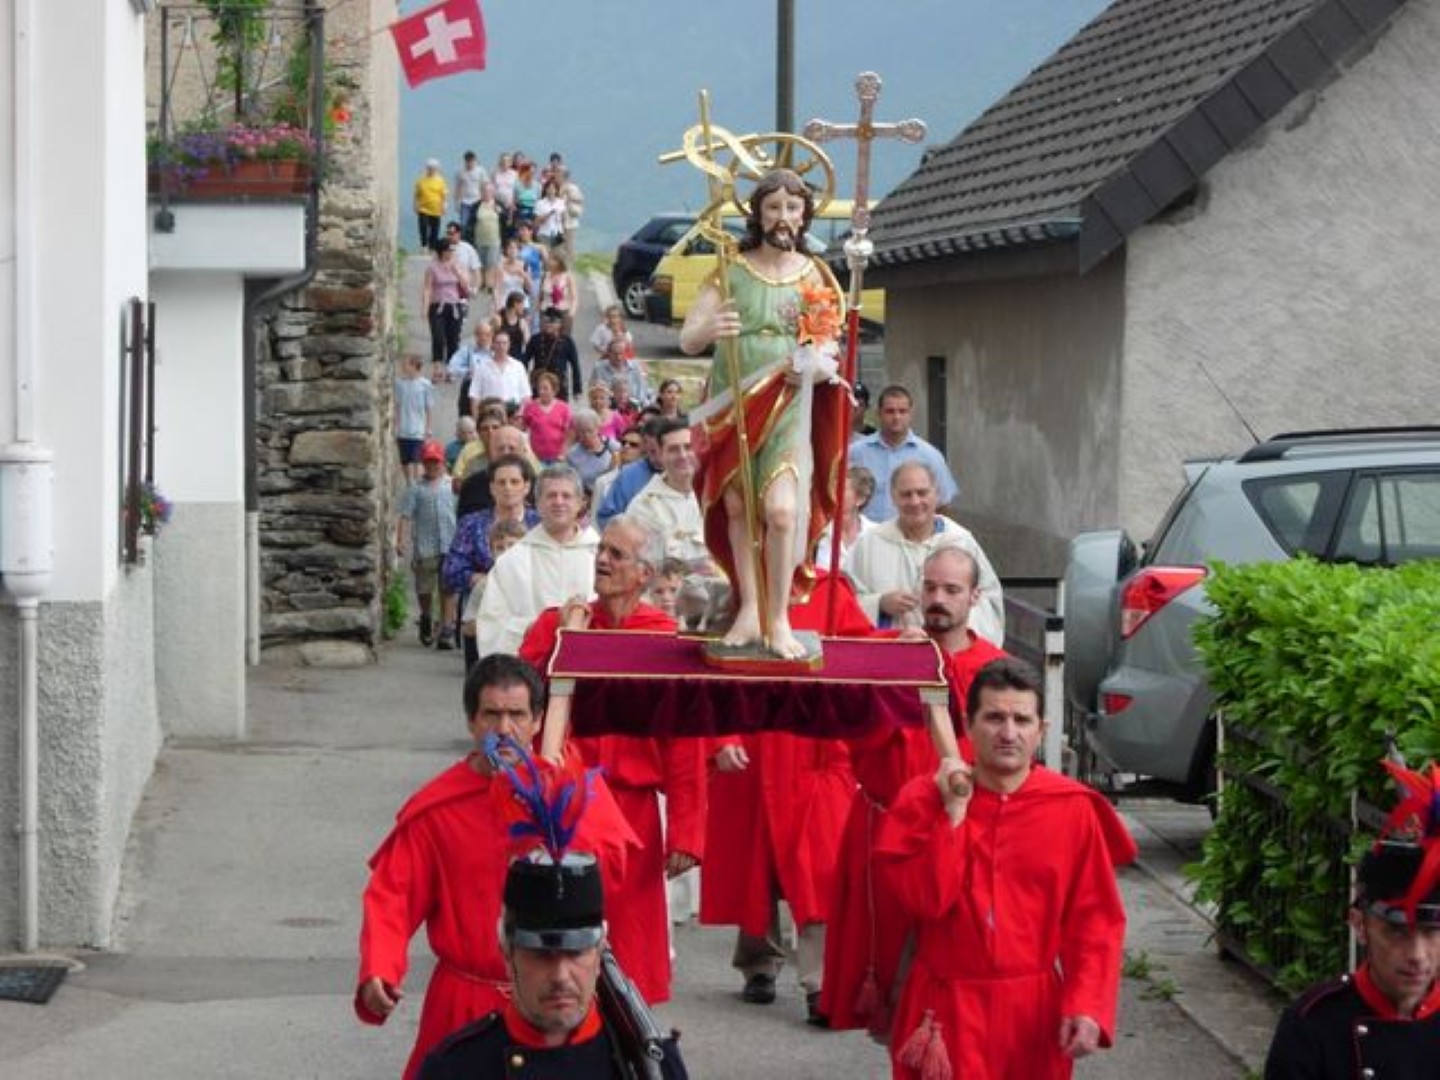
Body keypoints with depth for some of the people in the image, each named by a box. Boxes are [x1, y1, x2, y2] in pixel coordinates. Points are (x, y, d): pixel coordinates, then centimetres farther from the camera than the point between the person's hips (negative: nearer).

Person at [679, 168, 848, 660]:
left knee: (782, 509, -17)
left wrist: (815, 366, -15)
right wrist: (710, 329, -29)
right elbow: (686, 340, -5)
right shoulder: (732, 271, 1)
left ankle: (778, 618, -6)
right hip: (733, 401, 1)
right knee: (737, 508, 5)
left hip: (789, 405, -1)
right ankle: (750, 609, 18)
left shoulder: (816, 277, 6)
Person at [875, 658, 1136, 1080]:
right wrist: (954, 811, -14)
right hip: (947, 1012, -1)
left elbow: (1096, 919, -2)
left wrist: (1087, 1005, -14)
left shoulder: (1072, 809, -1)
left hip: (1034, 1013, 1)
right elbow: (927, 899, -13)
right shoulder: (922, 800, -2)